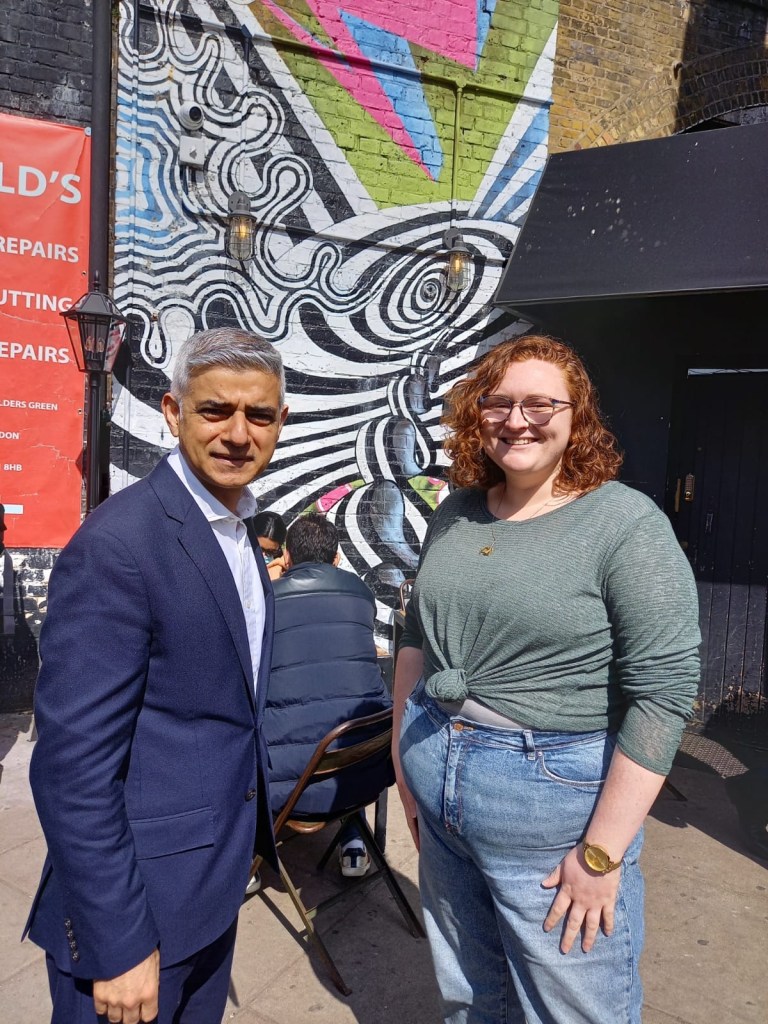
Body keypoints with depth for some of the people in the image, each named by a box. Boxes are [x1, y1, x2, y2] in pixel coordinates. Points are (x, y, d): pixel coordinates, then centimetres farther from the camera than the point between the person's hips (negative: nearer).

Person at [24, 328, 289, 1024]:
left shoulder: (237, 530, 4)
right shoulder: (118, 542, -23)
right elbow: (73, 764, -23)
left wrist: (249, 834, 16)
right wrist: (117, 946, -18)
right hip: (138, 899, -8)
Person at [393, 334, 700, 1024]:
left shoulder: (628, 525, -15)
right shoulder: (455, 516, 3)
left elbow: (663, 692, -18)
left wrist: (601, 854, -17)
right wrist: (406, 759, 12)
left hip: (555, 805, -5)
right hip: (438, 798, 6)